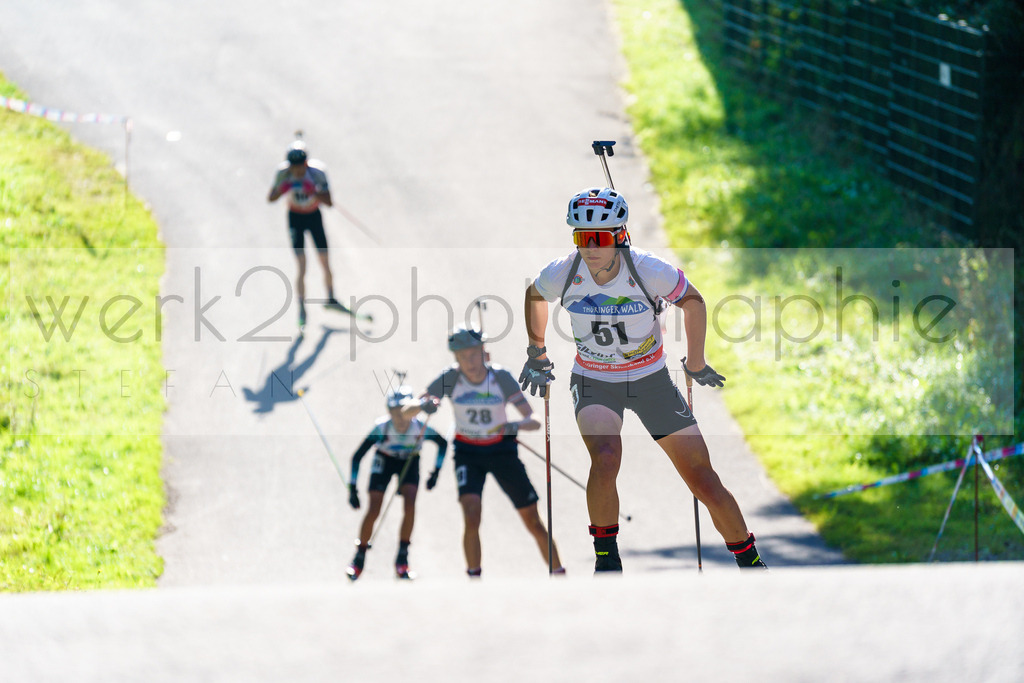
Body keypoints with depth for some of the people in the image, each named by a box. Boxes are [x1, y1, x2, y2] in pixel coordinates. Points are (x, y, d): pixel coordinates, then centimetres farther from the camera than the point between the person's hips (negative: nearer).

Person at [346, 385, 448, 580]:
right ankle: (359, 558, 12)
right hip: (384, 461, -1)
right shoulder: (382, 428, -34)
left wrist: (435, 472, -10)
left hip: (410, 462, 1)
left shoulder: (420, 429, -31)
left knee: (410, 505, -20)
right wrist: (352, 489, -24)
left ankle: (402, 559, -5)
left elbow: (443, 443, -7)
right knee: (374, 510, -10)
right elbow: (357, 456, -23)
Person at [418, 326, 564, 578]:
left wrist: (516, 425, -40)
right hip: (467, 452, 0)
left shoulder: (500, 377, -16)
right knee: (471, 516, -23)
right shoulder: (451, 378, -14)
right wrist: (426, 404, -33)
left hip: (502, 450, 0)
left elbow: (534, 421, -18)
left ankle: (559, 574, 17)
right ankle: (473, 580, -10)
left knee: (533, 522, 1)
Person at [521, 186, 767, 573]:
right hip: (593, 382, 0)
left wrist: (695, 365, 2)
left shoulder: (649, 271, -23)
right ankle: (606, 557, -13)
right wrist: (536, 354, 15)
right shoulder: (560, 275, -19)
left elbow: (693, 301, -4)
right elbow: (534, 296, 6)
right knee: (606, 457, -31)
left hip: (650, 380, 0)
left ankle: (750, 563, 19)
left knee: (705, 483, -2)